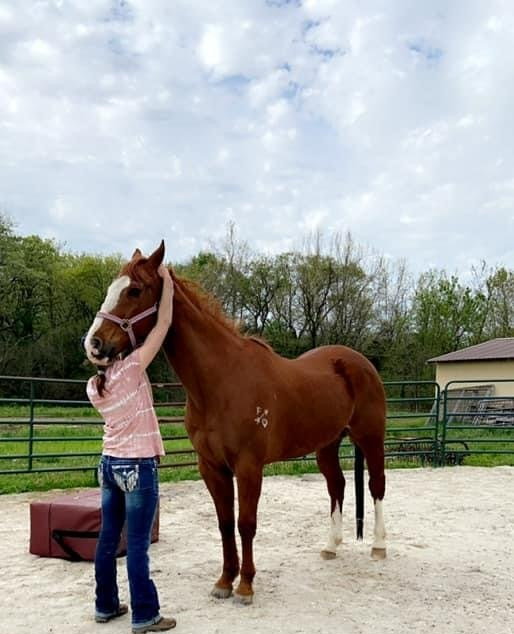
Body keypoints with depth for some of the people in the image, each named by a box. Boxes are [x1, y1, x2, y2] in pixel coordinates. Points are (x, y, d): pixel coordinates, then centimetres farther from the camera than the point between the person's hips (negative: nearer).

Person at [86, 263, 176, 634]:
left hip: (110, 463, 8)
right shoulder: (130, 370, -16)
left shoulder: (94, 387, 4)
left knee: (108, 539, 15)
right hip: (138, 467, -7)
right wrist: (166, 279, -7)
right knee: (138, 544, -1)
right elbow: (163, 324, -15)